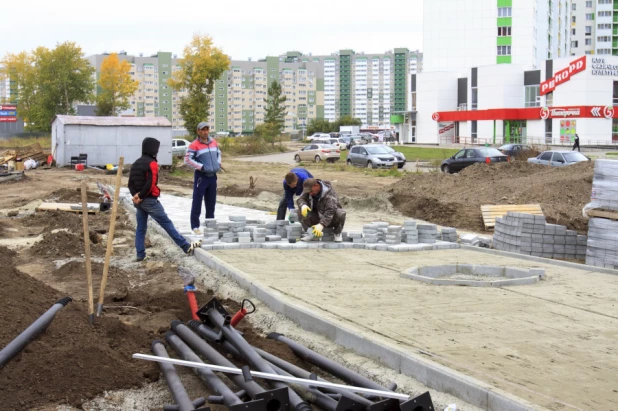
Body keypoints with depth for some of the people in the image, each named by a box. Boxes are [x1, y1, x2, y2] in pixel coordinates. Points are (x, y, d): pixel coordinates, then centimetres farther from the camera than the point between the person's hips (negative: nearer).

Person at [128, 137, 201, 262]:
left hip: (138, 201, 8)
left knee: (140, 228, 12)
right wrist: (141, 197, -10)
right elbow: (150, 184, -20)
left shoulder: (136, 164, 14)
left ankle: (141, 255, 10)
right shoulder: (152, 163, -13)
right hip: (150, 200, -8)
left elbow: (130, 183, 11)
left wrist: (136, 195, -2)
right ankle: (187, 247, 1)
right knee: (167, 224, -3)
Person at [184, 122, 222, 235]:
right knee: (197, 202, -4)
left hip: (212, 176, 6)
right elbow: (187, 159, -14)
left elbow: (218, 153, 24)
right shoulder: (194, 145, -10)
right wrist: (201, 167, -17)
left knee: (211, 202, 14)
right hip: (201, 176, -6)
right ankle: (195, 226, 2)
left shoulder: (213, 142, 10)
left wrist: (218, 164, 7)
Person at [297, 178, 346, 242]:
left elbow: (330, 212, -38)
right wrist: (303, 205, -34)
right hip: (317, 217, 4)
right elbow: (300, 199, -8)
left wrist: (321, 225, -49)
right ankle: (314, 234, -7)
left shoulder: (329, 194, -29)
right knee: (301, 212, -20)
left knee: (341, 214, -36)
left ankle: (337, 233, -5)